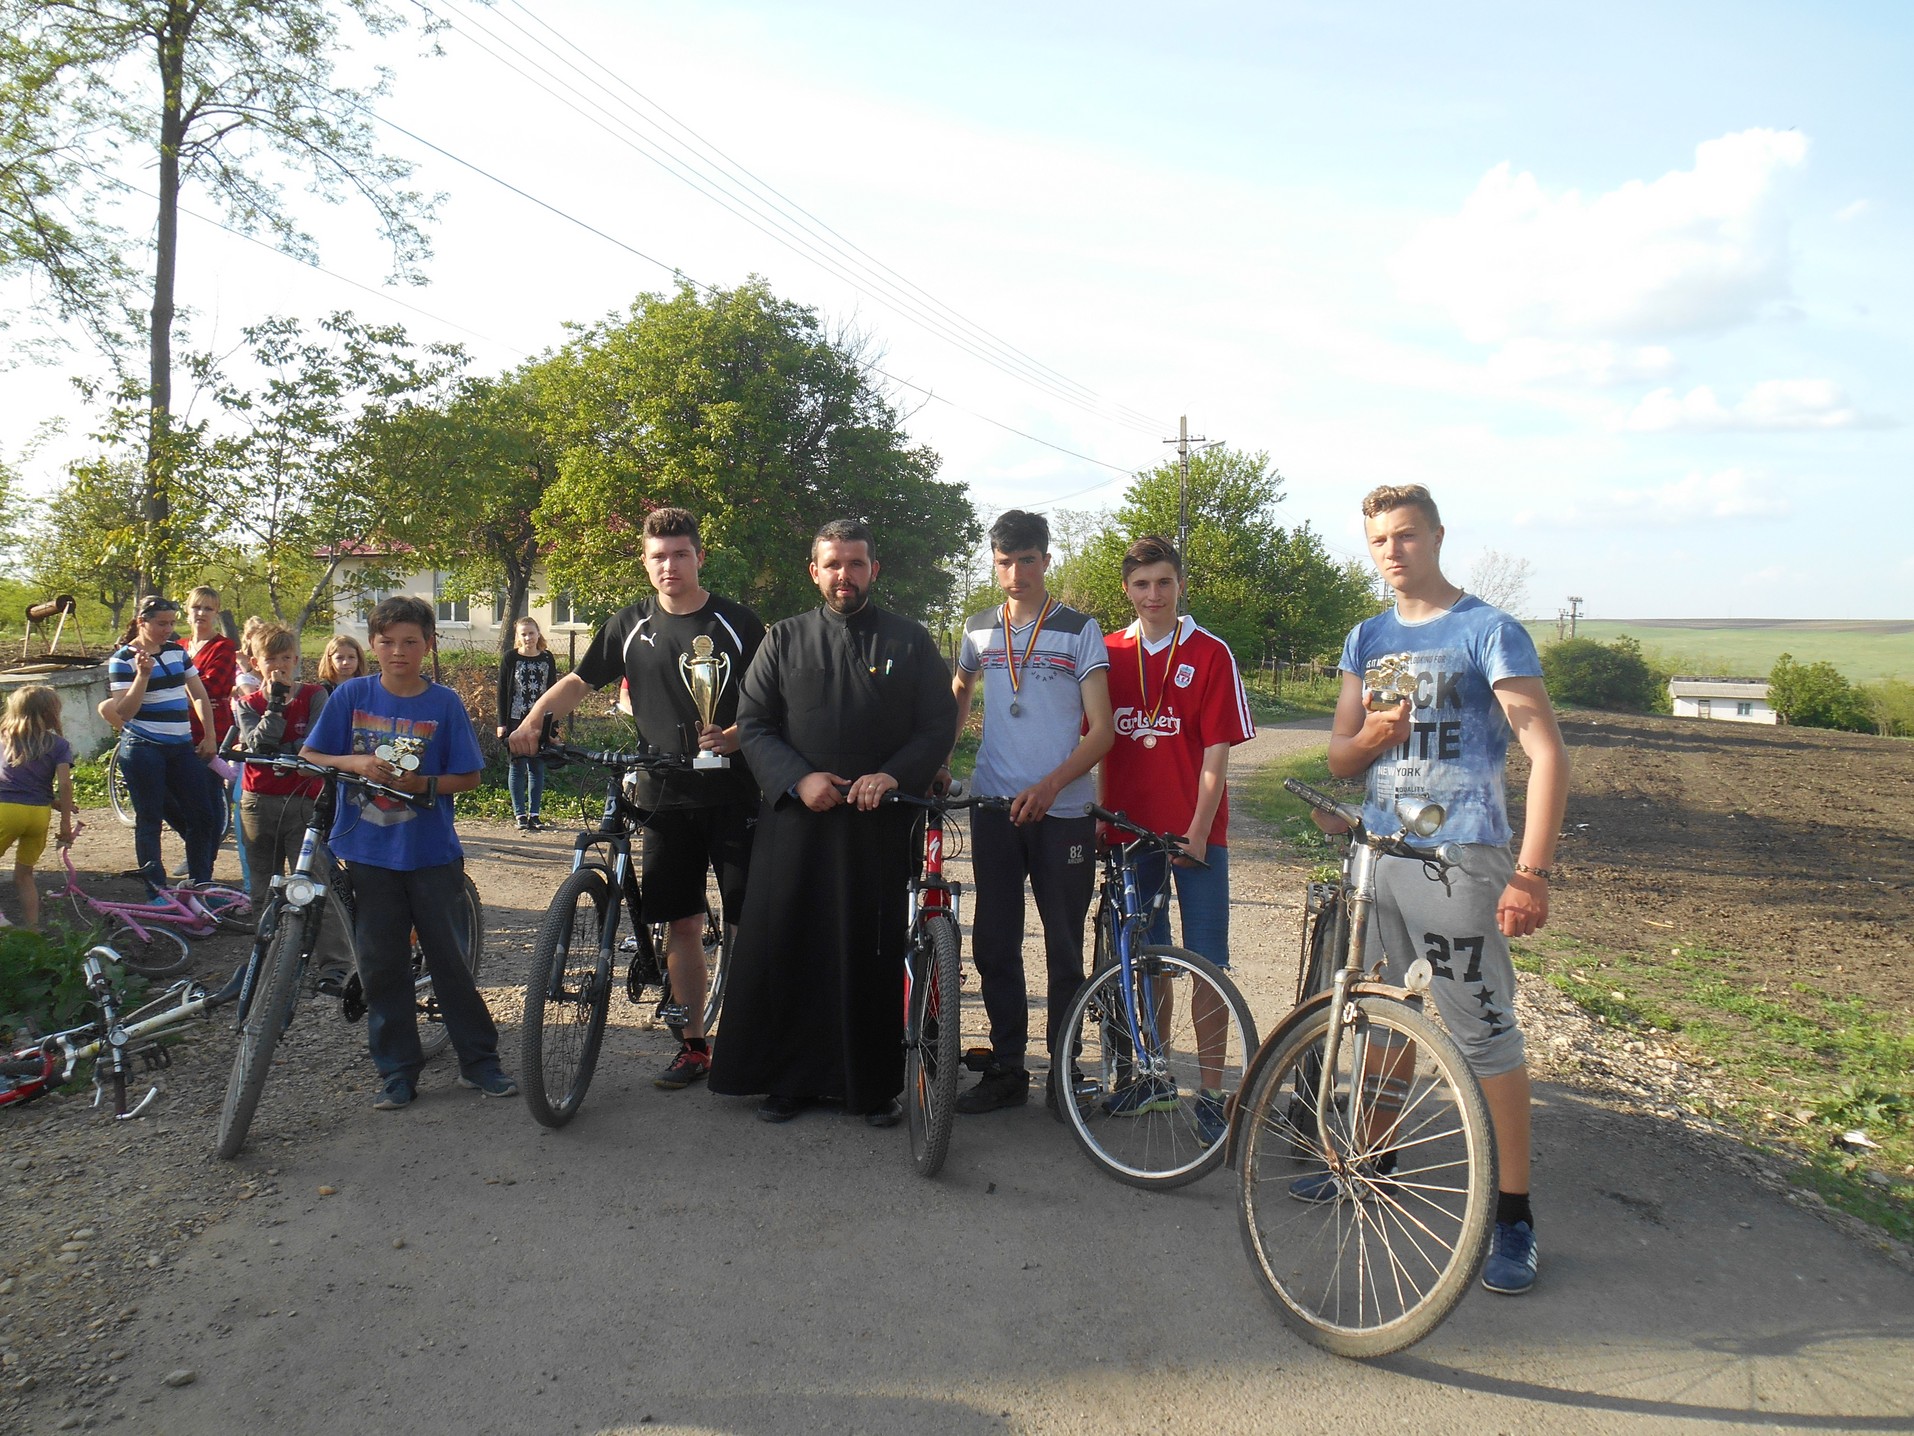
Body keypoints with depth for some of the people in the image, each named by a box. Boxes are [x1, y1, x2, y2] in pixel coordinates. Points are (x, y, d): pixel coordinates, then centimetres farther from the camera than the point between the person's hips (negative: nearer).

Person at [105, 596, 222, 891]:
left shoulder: (177, 651, 11)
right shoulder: (123, 659, -6)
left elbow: (199, 695, 17)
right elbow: (124, 712, -15)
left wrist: (209, 736, 10)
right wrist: (143, 674, -25)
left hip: (182, 749, 6)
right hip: (143, 751, -5)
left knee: (203, 816, 3)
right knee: (149, 821, 1)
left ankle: (202, 885, 14)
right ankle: (157, 891, 9)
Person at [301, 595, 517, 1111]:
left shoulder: (444, 703, -2)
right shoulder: (351, 695, 1)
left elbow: (468, 777, 0)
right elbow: (308, 757, 4)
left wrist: (423, 783, -17)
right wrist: (354, 763, -14)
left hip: (431, 853, -1)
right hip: (367, 853, 1)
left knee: (450, 958, 3)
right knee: (381, 966, 7)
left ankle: (479, 1060, 16)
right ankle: (397, 1072, 19)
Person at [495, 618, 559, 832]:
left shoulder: (547, 659, 6)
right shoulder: (510, 659, 0)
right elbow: (502, 692, 0)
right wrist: (502, 722, -5)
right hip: (516, 722, -2)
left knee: (538, 768, 4)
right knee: (518, 767, 1)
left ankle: (534, 814, 11)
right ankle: (520, 815, 6)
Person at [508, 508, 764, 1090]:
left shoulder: (737, 623, -1)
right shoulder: (630, 625, 8)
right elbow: (579, 681, 12)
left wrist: (732, 737, -19)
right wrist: (532, 720, -5)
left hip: (732, 795, -3)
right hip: (666, 798, 3)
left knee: (747, 922, -3)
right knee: (682, 922, 7)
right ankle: (693, 1045, 19)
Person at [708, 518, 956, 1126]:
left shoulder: (910, 641, 9)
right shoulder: (784, 639, 11)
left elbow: (939, 726, 4)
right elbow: (753, 723, 6)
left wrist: (893, 775, -13)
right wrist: (798, 779, -10)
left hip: (881, 822, -1)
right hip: (796, 818, 1)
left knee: (876, 953, 2)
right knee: (784, 948, 2)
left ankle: (876, 1084, 14)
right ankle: (786, 1077, 16)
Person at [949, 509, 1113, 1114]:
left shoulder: (1079, 630, -2)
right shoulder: (978, 628, 9)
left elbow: (1101, 730, -6)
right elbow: (959, 697, 26)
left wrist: (1049, 785, -20)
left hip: (1063, 810, -3)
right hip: (994, 806, 3)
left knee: (1064, 949, 4)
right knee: (994, 945, 6)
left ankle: (1063, 1069, 18)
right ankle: (1006, 1069, 18)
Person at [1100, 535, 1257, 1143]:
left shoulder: (1210, 654, -3)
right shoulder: (1108, 655, 6)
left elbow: (1216, 754, -6)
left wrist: (1197, 832, -12)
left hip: (1194, 835, -3)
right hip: (1130, 829, 3)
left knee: (1207, 962, -1)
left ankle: (1211, 1092, 8)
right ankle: (1153, 1078, 25)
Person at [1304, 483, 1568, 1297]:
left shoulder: (1488, 632, -6)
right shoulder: (1368, 639, 13)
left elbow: (1547, 754, -12)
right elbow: (1339, 760, 14)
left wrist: (1531, 875, -20)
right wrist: (1368, 736, -11)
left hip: (1460, 860, -6)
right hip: (1378, 855, 6)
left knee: (1485, 1034, -3)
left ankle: (1515, 1213, 8)